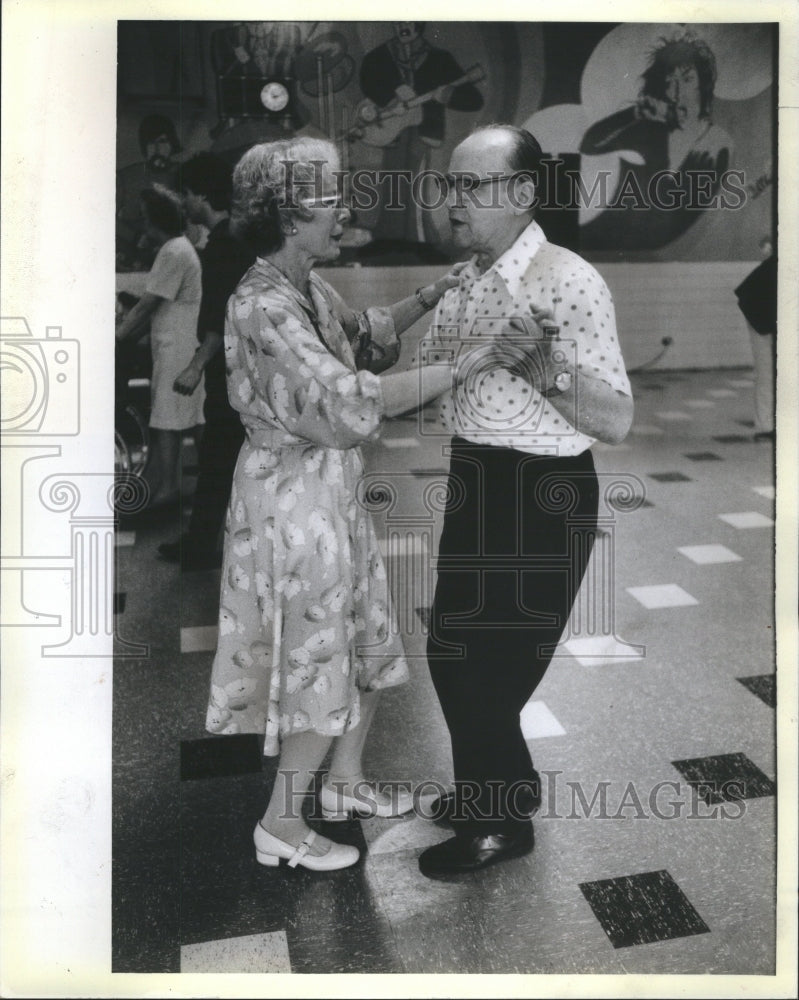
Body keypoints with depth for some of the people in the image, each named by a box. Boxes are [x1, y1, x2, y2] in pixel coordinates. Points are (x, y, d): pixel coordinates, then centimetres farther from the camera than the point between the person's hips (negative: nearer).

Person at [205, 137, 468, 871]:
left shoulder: (309, 286, 4)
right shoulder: (264, 306, -25)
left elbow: (364, 331, 23)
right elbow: (353, 402, -33)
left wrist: (430, 298, 8)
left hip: (333, 490, 9)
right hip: (296, 499, -9)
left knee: (367, 645, 21)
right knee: (322, 663, 5)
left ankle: (345, 782, 42)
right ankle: (280, 827, 25)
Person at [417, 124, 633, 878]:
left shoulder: (568, 282, -18)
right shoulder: (464, 280, 8)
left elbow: (616, 422, -21)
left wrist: (544, 367, -32)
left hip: (541, 500, -8)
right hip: (474, 486, 8)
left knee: (486, 668, 3)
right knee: (455, 652, 19)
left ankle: (501, 822, 28)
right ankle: (497, 785, 43)